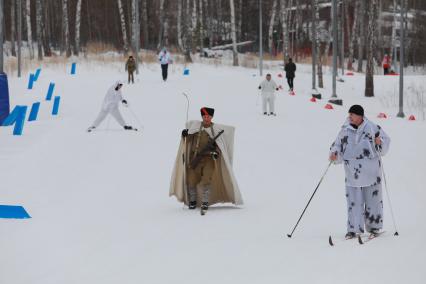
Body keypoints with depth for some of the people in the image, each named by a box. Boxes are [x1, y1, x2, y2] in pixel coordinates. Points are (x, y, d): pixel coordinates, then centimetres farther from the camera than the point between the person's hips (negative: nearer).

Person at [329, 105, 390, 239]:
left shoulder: (372, 128, -1)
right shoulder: (345, 130, 5)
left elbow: (386, 140, 8)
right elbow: (337, 145, 12)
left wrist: (380, 142, -13)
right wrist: (334, 153, -8)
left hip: (370, 171, -1)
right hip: (353, 171, 2)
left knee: (372, 198, 6)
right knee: (353, 200, -2)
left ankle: (374, 227, 18)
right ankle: (354, 229, 2)